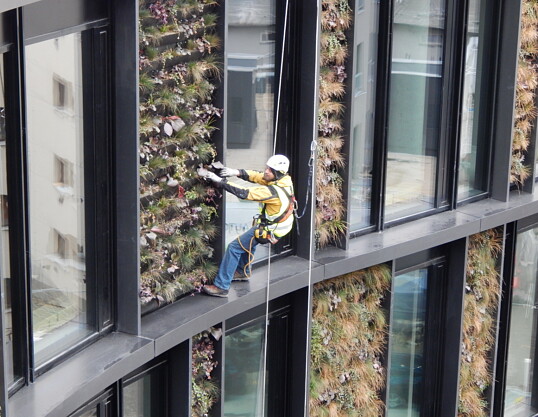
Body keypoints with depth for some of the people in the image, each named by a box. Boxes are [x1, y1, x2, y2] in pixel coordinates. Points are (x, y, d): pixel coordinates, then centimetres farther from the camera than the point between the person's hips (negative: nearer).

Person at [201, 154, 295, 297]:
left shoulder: (274, 192, -35)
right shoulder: (285, 179, -11)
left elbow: (245, 193, -35)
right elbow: (257, 176, -6)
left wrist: (220, 181, -32)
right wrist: (237, 172, -21)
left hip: (269, 229, -9)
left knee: (234, 248, -6)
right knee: (248, 241, 32)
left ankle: (221, 286, -3)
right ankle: (243, 272, 51)